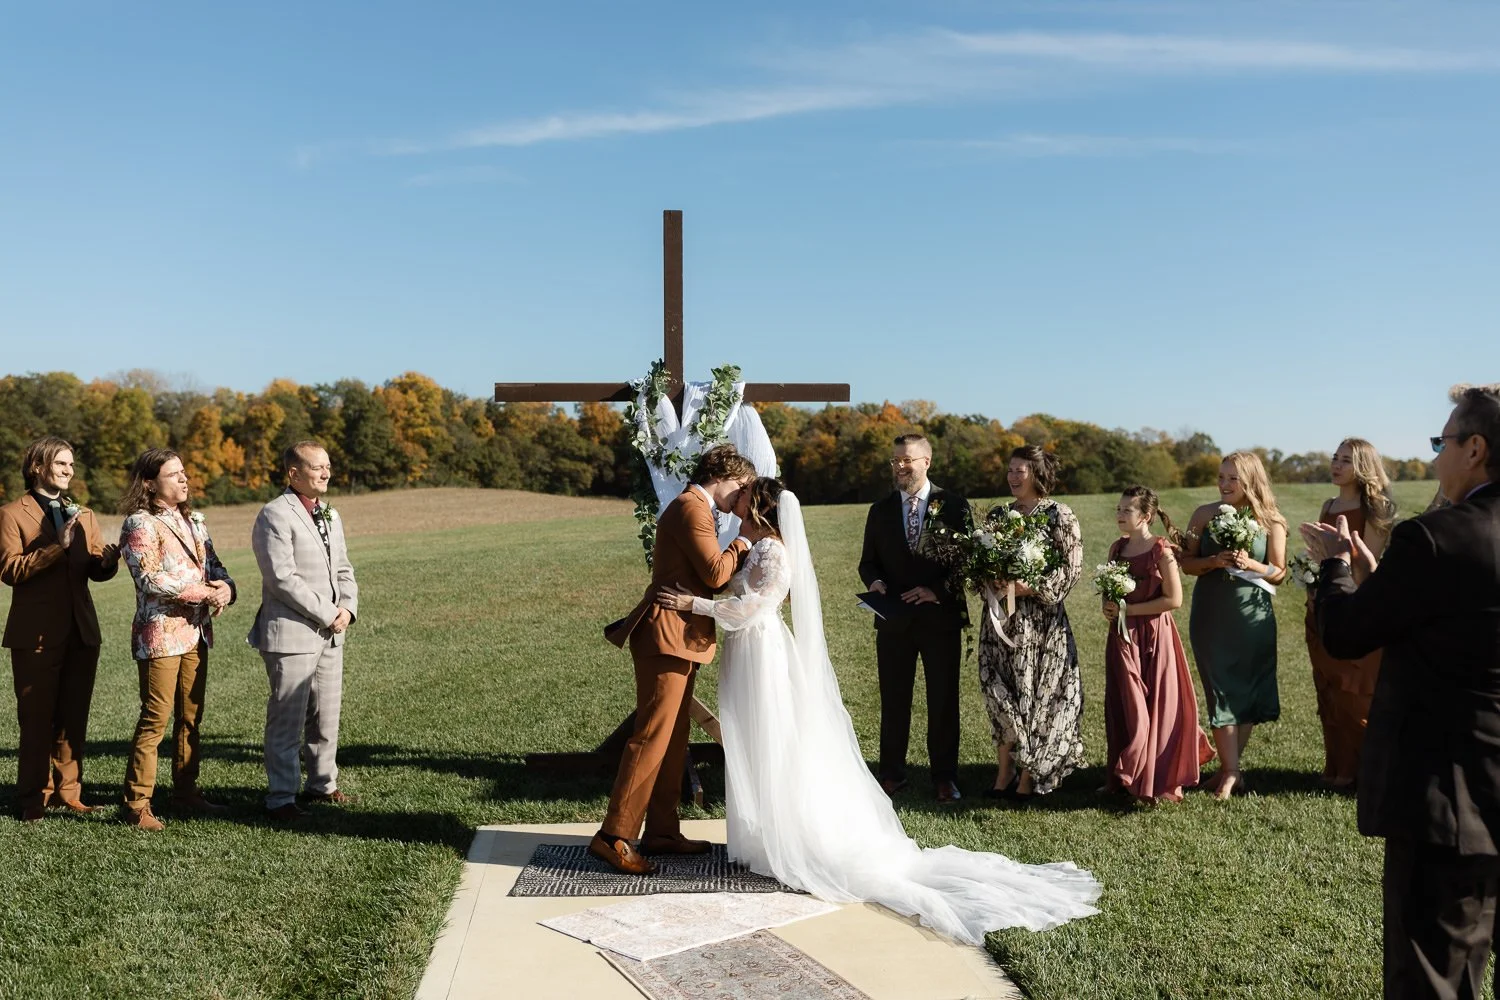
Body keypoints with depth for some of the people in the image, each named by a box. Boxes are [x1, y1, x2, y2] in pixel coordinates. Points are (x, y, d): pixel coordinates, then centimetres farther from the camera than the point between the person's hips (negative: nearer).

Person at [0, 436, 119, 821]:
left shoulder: (83, 515, 15)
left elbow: (96, 571, 9)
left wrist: (108, 559, -13)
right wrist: (58, 546, -21)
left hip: (81, 631, 5)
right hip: (36, 634, -5)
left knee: (73, 718, 10)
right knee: (37, 720, 3)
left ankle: (68, 793, 20)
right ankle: (33, 799, 14)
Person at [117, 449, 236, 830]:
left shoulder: (193, 521, 14)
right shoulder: (139, 524, -9)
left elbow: (214, 565, 14)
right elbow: (150, 579, -18)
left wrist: (226, 588, -8)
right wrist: (205, 592, -17)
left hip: (196, 633, 7)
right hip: (160, 633, -7)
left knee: (191, 717, 12)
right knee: (155, 719, -5)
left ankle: (185, 791, 23)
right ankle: (136, 803, 5)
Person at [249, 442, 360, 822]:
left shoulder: (331, 516, 15)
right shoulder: (275, 515, -11)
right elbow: (282, 578, -18)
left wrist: (348, 607, -1)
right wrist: (327, 615, -15)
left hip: (330, 635, 8)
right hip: (292, 634, -8)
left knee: (327, 716, 14)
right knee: (287, 719, -1)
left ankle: (322, 784, 27)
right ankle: (281, 798, 9)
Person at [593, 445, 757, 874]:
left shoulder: (695, 509, 20)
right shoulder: (691, 508, -12)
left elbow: (707, 577, 19)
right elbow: (715, 573, -19)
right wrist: (740, 547, -2)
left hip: (678, 641, 11)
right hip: (668, 638, -11)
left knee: (673, 738, 13)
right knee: (652, 737, -9)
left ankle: (661, 831, 21)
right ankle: (614, 836, -3)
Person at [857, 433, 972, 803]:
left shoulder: (954, 505, -1)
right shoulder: (880, 510, 9)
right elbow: (868, 561, 12)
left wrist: (937, 590, -16)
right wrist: (874, 581, -10)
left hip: (941, 617, -2)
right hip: (893, 620, 2)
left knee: (943, 701, 7)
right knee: (893, 700, 9)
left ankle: (944, 776, 20)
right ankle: (892, 773, 21)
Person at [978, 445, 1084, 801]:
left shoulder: (1059, 516, -5)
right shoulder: (998, 515, 11)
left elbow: (1072, 567, -10)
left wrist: (1033, 588, -20)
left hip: (1039, 619, -5)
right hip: (1000, 618, 5)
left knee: (1036, 692, 2)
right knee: (1002, 693, 6)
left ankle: (1027, 778, 14)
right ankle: (1005, 772, 15)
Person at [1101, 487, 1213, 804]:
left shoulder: (1161, 551, -12)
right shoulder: (1117, 548, 6)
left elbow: (1174, 599, -15)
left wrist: (1128, 609, -16)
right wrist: (1108, 607, -4)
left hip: (1155, 635, -6)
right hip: (1122, 636, 6)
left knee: (1159, 707, 2)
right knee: (1126, 708, 10)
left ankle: (1163, 781, 13)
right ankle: (1126, 776, 21)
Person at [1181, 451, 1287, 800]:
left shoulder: (1271, 522, 0)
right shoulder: (1205, 514, 2)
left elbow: (1280, 573, 2)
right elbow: (1187, 563, 3)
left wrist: (1252, 565, -16)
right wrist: (1215, 561, -15)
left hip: (1252, 616, 0)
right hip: (1211, 616, 0)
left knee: (1248, 692, 5)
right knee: (1222, 692, 0)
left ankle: (1229, 768, 19)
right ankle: (1231, 773, 6)